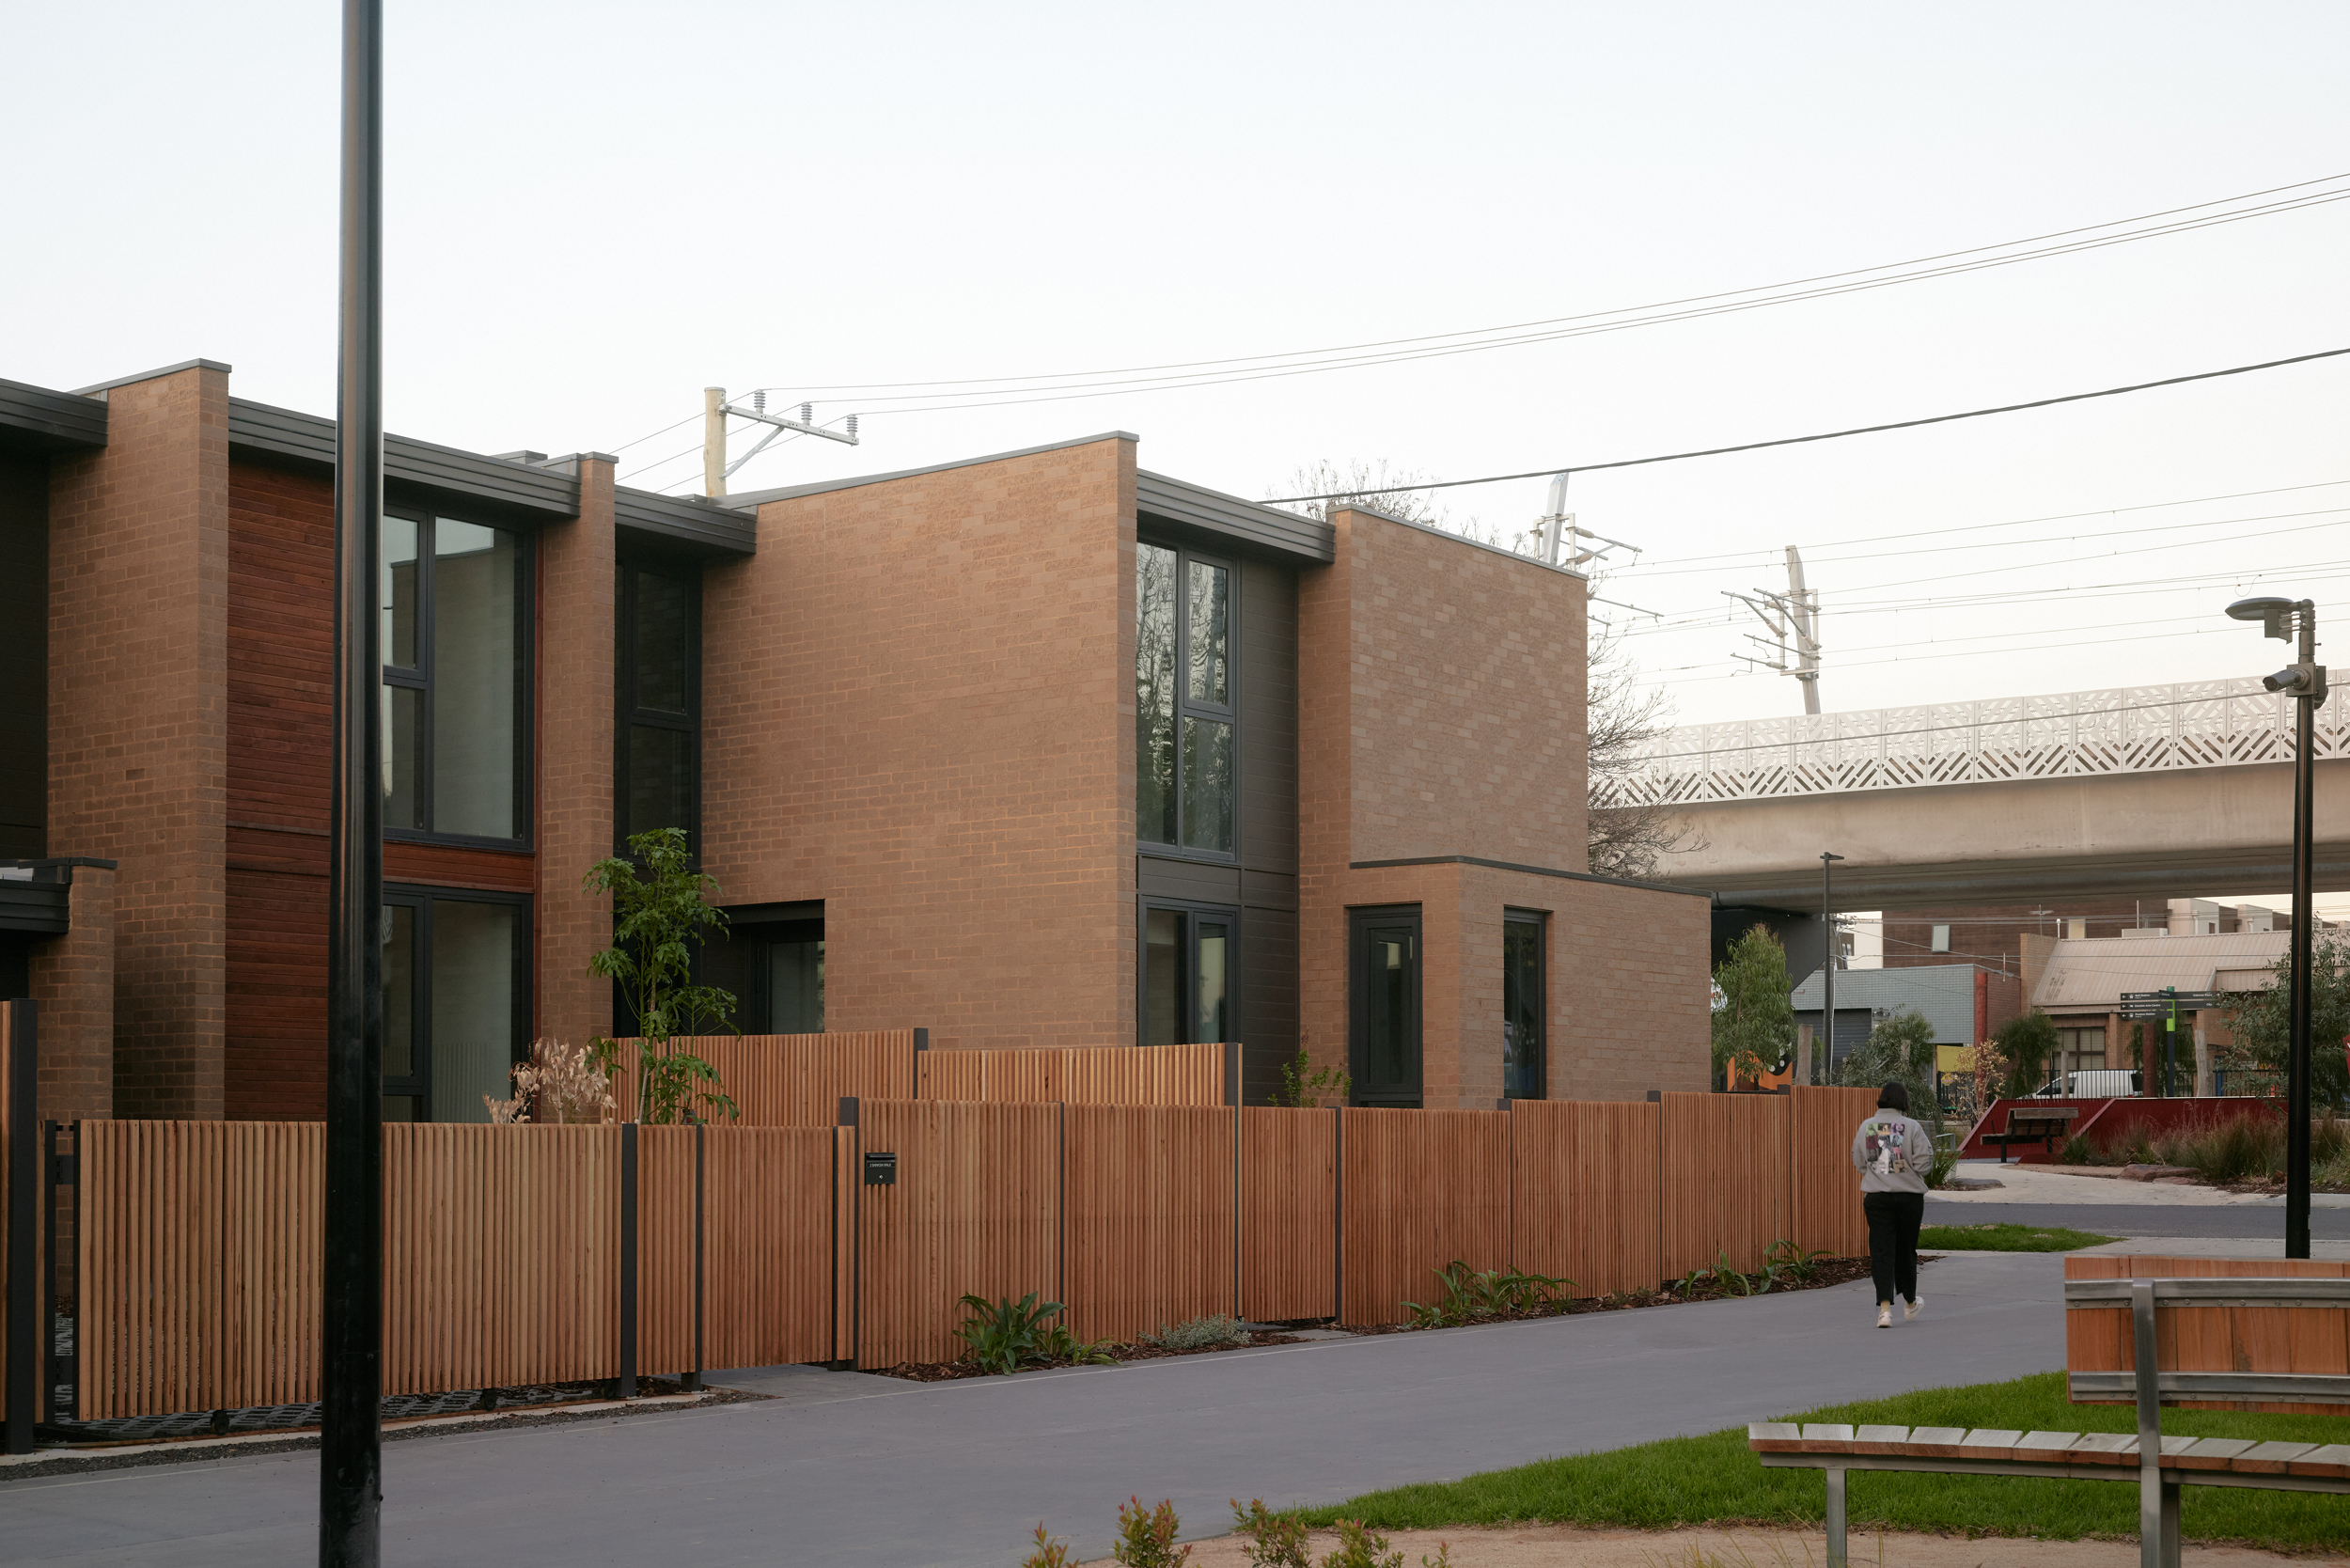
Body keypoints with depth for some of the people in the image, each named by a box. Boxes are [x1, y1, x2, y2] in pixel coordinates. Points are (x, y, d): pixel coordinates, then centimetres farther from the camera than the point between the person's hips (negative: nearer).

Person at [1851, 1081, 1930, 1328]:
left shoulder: (1866, 1127, 2)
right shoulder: (1911, 1127, -8)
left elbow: (1859, 1163, 7)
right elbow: (1923, 1161, -10)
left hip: (1876, 1197, 1)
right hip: (1909, 1196, -1)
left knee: (1881, 1252, 0)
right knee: (1906, 1250, 14)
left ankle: (1884, 1308, -14)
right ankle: (1910, 1303, 32)